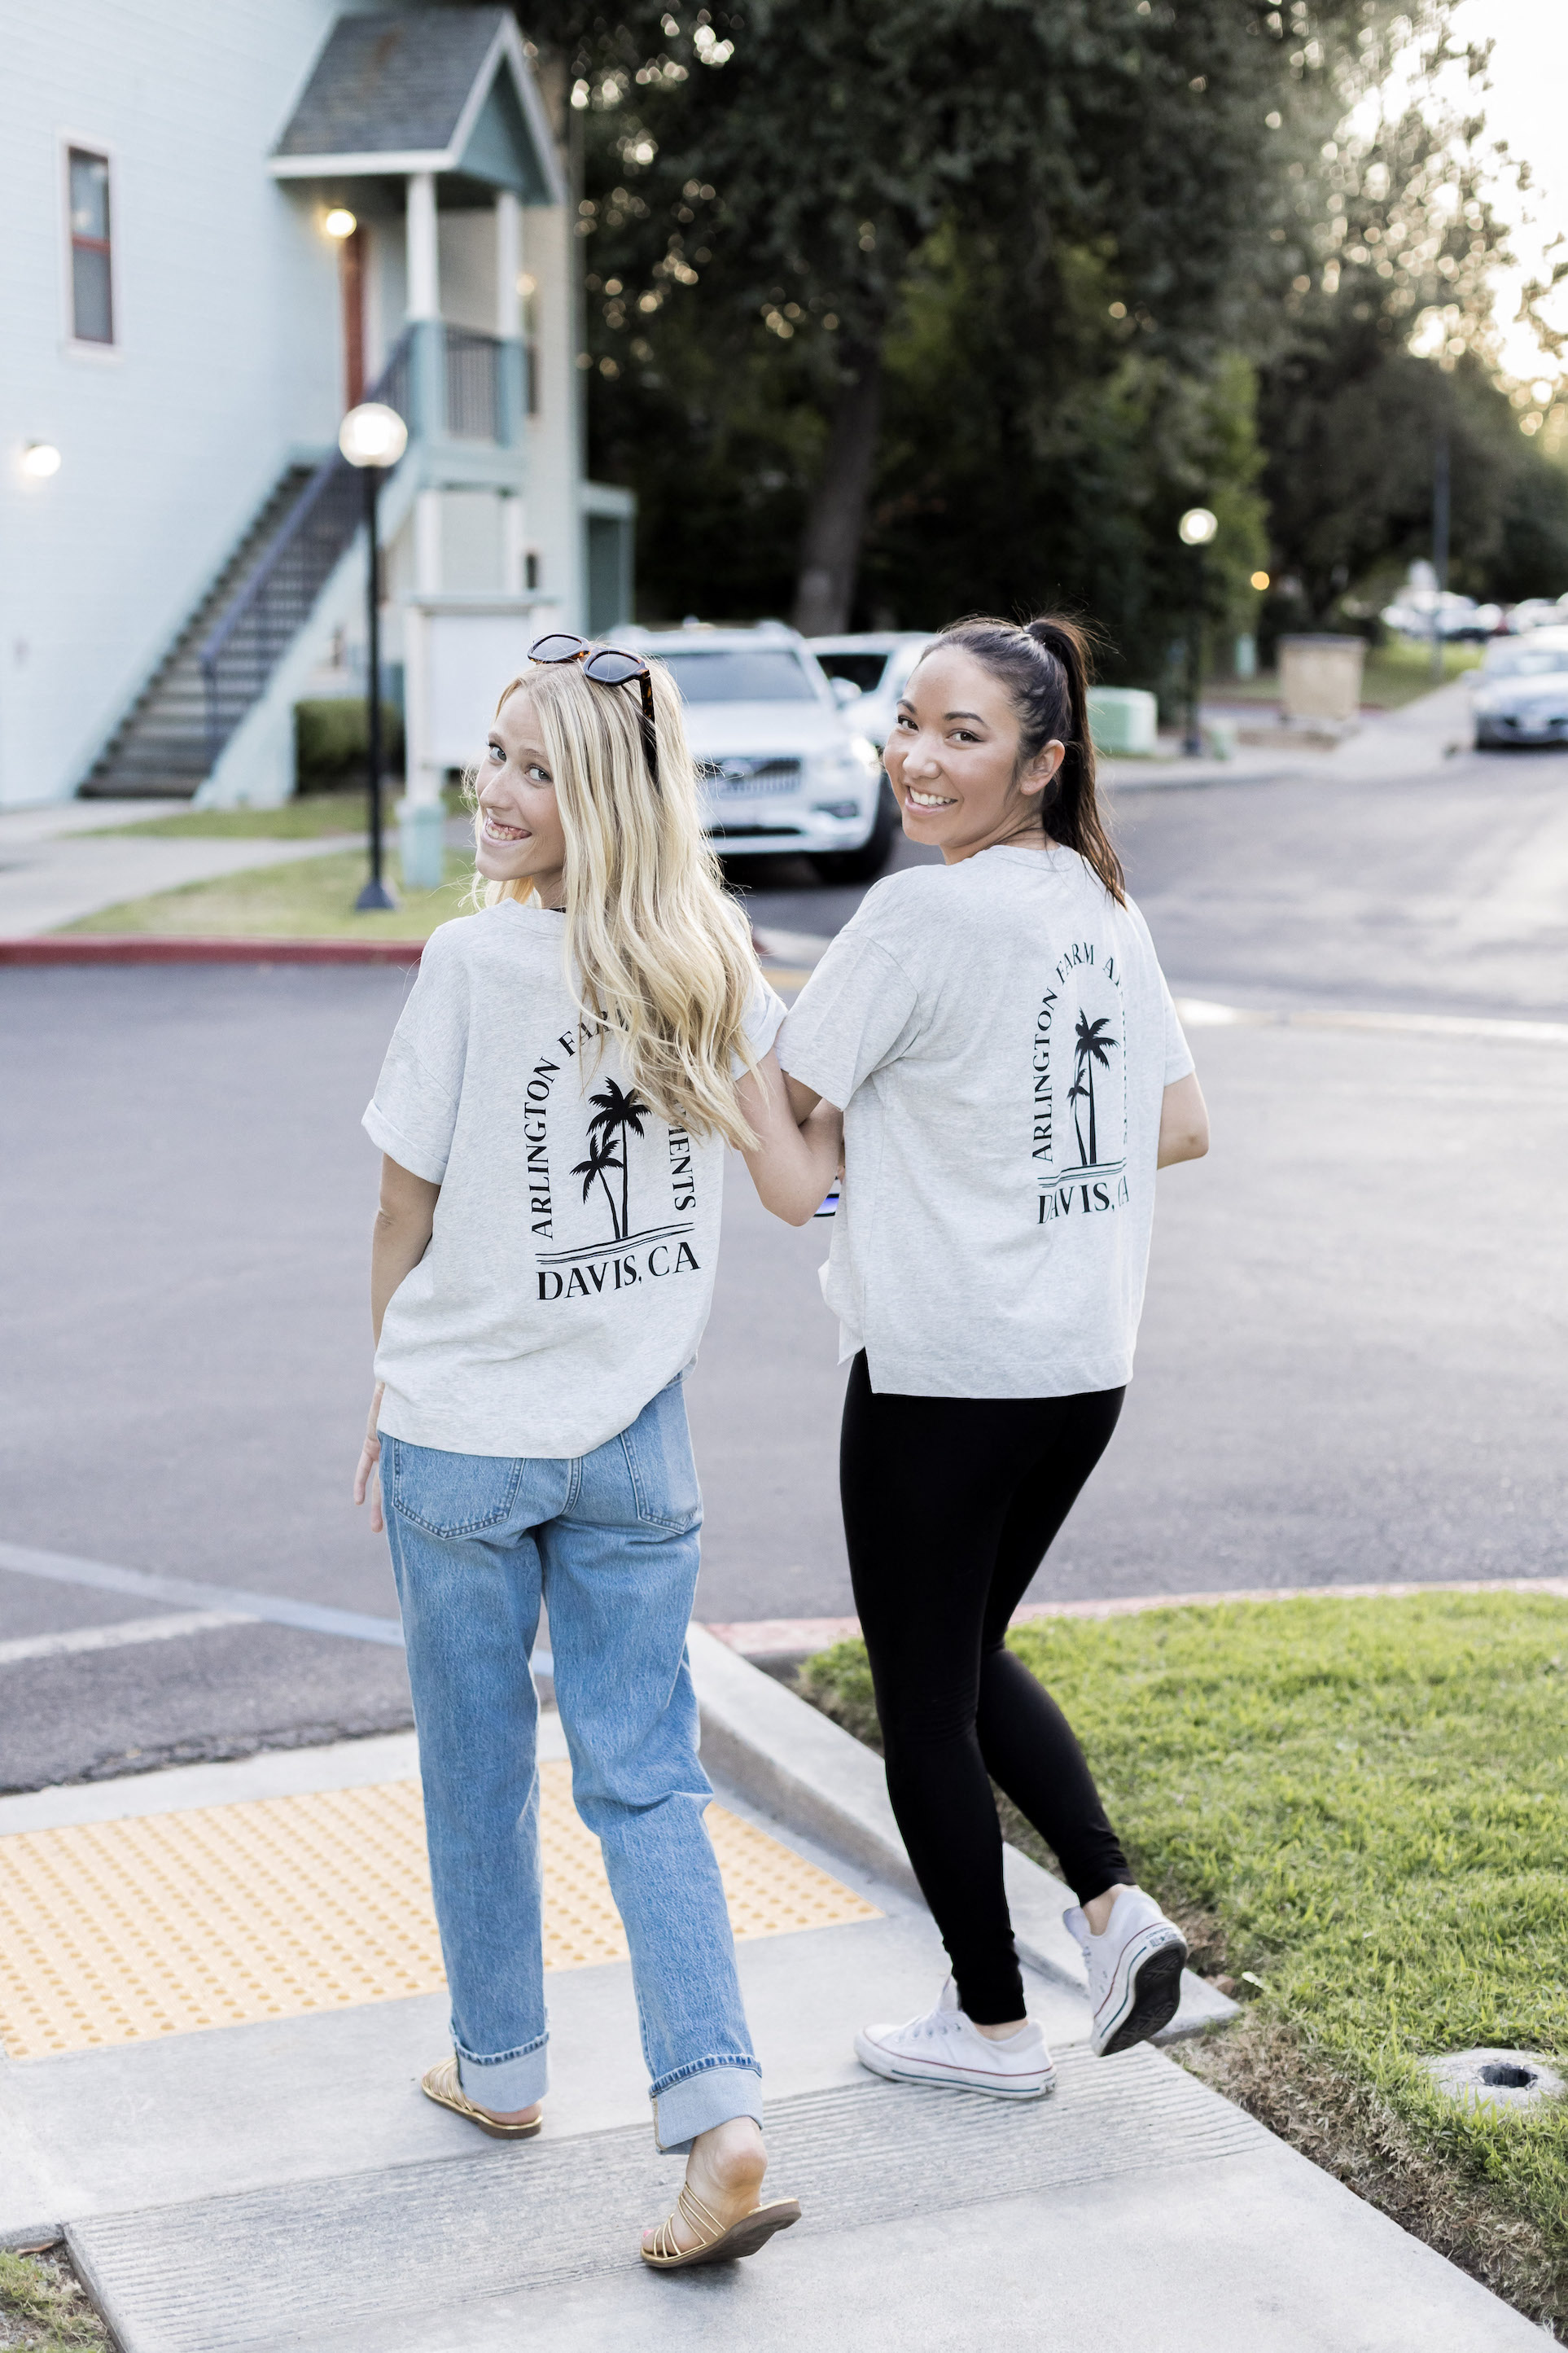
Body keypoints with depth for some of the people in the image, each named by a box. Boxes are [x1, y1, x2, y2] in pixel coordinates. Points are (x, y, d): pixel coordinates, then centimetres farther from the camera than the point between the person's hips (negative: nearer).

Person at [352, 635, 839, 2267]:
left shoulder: (474, 967, -16)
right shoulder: (708, 967, -1)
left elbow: (405, 1217, -8)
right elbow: (818, 1153, 6)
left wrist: (385, 1406, 6)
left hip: (462, 1437, -4)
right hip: (636, 1442, 4)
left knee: (476, 1761, 15)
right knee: (645, 1781, 8)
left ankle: (498, 2067, 32)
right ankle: (718, 2119, -5)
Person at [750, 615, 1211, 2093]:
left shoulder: (919, 916, -17)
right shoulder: (1104, 906, 7)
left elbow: (777, 1112, -13)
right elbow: (1180, 1129, 13)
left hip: (939, 1372, -8)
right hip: (1086, 1362, 8)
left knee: (922, 1702, 9)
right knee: (971, 1655, 26)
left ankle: (992, 2024, 21)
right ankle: (1114, 1905, 15)